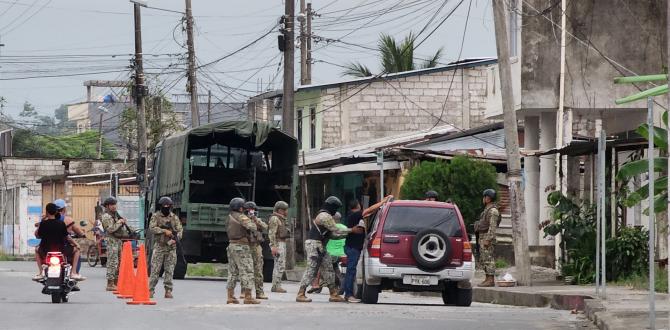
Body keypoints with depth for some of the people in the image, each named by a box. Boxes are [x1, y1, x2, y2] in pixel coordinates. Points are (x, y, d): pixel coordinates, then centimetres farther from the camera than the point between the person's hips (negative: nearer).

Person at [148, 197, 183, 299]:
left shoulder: (174, 218, 8)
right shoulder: (155, 216, 2)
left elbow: (180, 230, 4)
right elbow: (152, 228, -11)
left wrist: (176, 238, -16)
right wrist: (164, 230, -18)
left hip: (171, 247, 2)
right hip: (159, 246, -2)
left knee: (169, 270, 2)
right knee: (155, 269, -4)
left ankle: (168, 291, 5)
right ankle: (151, 290, 0)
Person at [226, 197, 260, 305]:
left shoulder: (230, 217, 11)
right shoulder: (242, 217, -13)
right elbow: (253, 228, -17)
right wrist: (252, 220, 3)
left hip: (231, 246, 8)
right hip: (242, 247, -8)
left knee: (233, 272, 12)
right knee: (247, 272, -5)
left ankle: (230, 297, 11)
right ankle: (248, 297, -9)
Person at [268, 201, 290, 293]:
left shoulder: (281, 219, 18)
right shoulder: (274, 219, -13)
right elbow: (272, 233, -19)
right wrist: (273, 247, -25)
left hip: (282, 243, 10)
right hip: (277, 244, -10)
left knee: (278, 266, 10)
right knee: (280, 265, -13)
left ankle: (275, 286, 11)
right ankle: (276, 286, -14)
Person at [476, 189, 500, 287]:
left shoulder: (493, 210, -14)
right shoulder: (488, 209, 20)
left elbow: (492, 226, -20)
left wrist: (488, 239, -24)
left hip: (488, 237, -11)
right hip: (483, 238, 11)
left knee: (488, 259, -12)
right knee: (483, 259, 11)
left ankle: (491, 280, -14)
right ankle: (488, 279, 14)